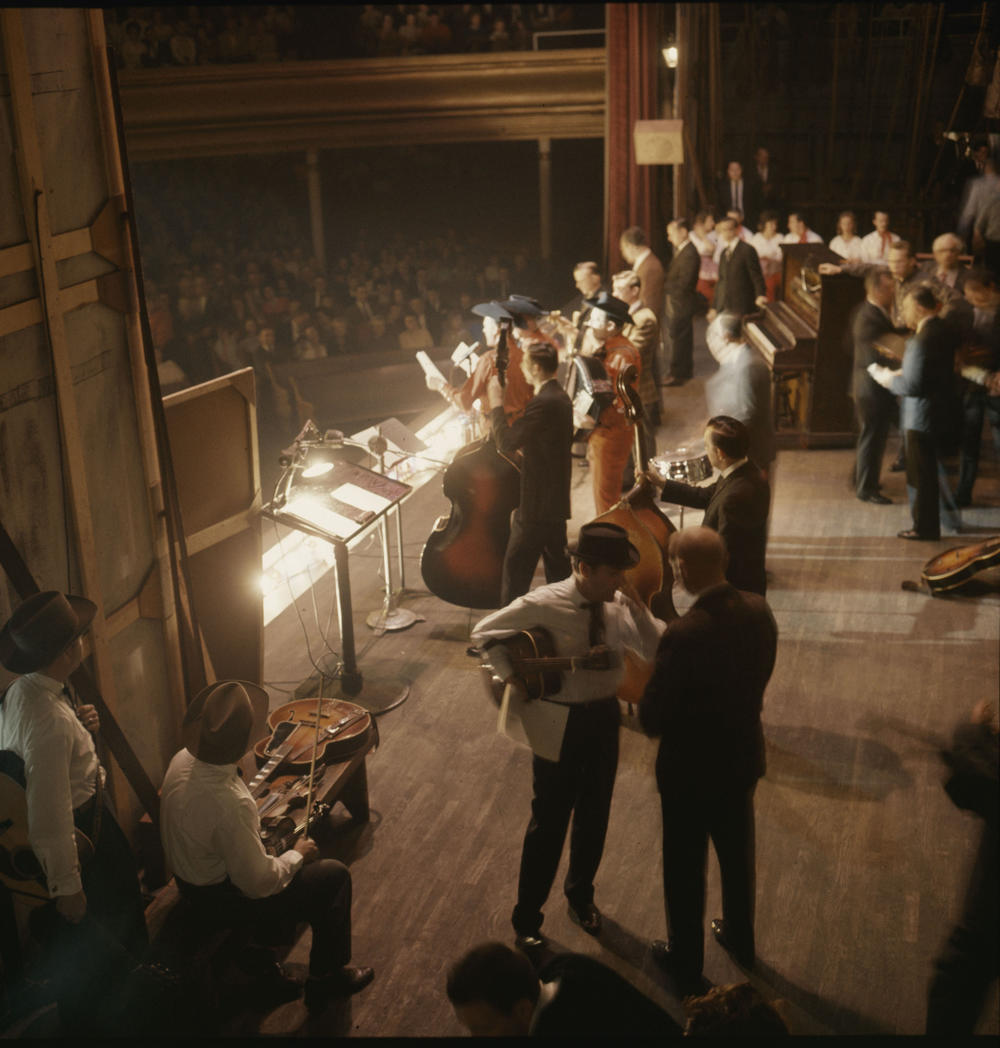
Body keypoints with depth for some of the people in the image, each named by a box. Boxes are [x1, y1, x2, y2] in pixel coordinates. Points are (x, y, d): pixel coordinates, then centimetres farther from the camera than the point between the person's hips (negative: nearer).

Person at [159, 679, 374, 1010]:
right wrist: (297, 855, -10)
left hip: (190, 881, 8)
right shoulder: (229, 804, -38)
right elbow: (259, 884, -27)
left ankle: (262, 970, 32)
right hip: (221, 903, -8)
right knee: (334, 875, 3)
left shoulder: (183, 759, -12)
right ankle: (327, 978, 25)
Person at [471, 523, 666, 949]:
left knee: (594, 817, 19)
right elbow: (484, 632, -6)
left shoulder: (623, 607, -7)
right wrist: (513, 677, -16)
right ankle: (527, 918, 24)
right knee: (549, 822, 5)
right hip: (559, 722, -4)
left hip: (604, 717, 4)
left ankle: (581, 897, 45)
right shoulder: (544, 605, -18)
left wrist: (641, 611, -25)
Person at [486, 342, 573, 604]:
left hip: (536, 504, -10)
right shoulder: (559, 397, 10)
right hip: (555, 501, 10)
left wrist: (497, 404, -14)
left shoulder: (543, 403, -23)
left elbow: (506, 442, -23)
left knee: (516, 570, -2)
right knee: (557, 566, 17)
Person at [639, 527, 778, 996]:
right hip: (742, 756, 6)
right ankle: (740, 940, 48)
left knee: (685, 868, 16)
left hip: (691, 768, -6)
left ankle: (686, 962, 36)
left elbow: (652, 720, -24)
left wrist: (647, 704, -5)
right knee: (737, 853, 27)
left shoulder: (683, 634, -33)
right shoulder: (759, 611, -12)